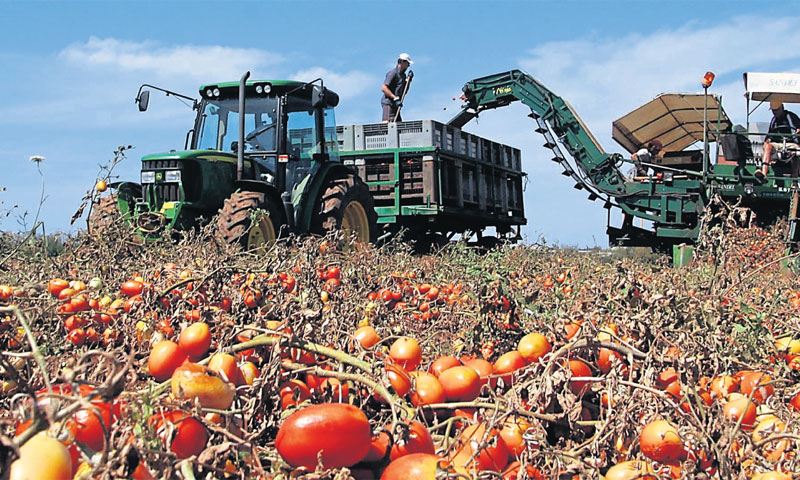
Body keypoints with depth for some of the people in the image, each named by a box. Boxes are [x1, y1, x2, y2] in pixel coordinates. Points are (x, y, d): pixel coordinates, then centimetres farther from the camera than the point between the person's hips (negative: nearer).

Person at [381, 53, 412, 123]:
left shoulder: (402, 75, 20)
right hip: (388, 103, -10)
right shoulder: (393, 73, -8)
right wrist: (395, 98, -23)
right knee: (387, 123, -22)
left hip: (395, 104, 10)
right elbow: (384, 88, -18)